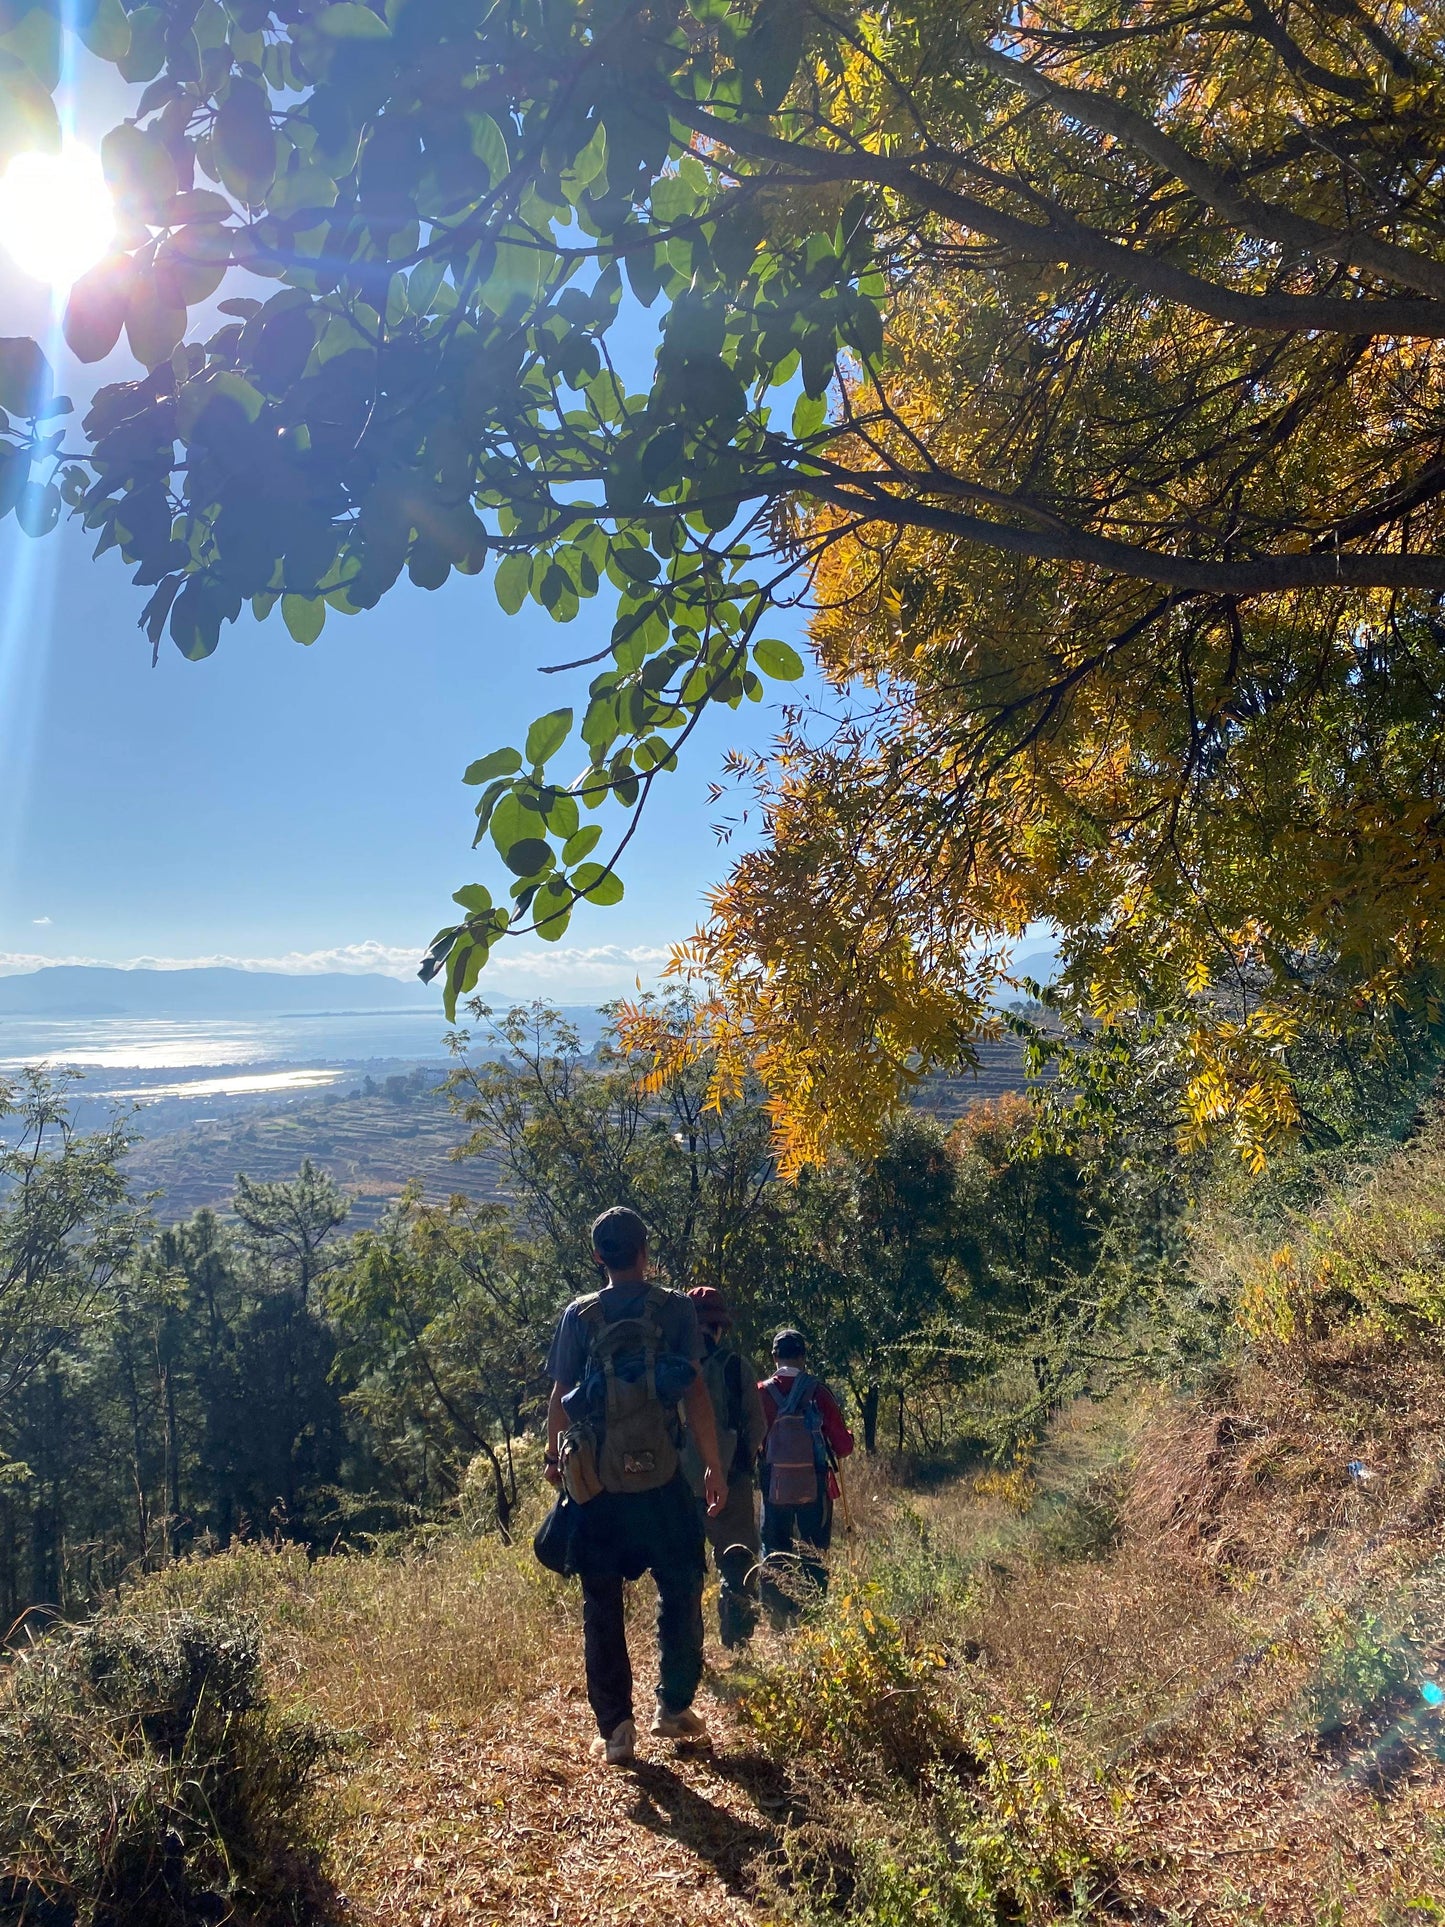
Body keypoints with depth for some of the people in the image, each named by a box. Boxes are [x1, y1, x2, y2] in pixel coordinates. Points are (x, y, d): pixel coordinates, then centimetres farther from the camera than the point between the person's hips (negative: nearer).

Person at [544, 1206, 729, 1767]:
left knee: (601, 1606, 13)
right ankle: (674, 1706, 24)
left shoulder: (579, 1314, -1)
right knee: (680, 1589, 18)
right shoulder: (674, 1308, -6)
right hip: (658, 1475, -1)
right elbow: (695, 1392, -8)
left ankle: (615, 1731, 16)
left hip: (595, 1478, 1)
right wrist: (713, 1466, 1)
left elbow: (560, 1396, 1)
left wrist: (553, 1456, 18)